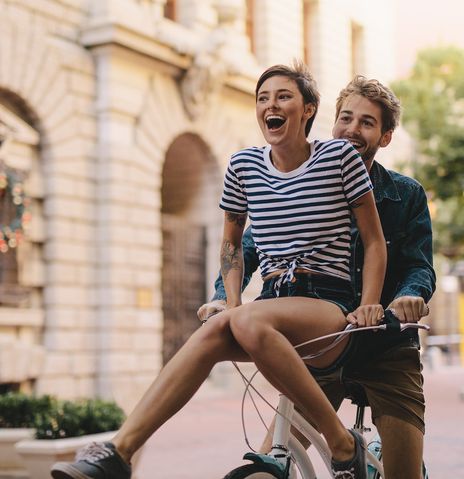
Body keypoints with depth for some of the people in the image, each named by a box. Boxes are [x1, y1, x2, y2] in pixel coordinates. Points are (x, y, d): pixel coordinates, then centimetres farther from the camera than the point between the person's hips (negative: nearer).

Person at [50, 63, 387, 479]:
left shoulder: (340, 156, 0)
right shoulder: (244, 165, 9)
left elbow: (374, 241, 5)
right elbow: (232, 242, 21)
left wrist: (368, 307, -6)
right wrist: (232, 303, 7)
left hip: (330, 304, -4)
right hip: (272, 305, 4)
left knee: (248, 321, -35)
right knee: (214, 330, -30)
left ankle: (344, 443, -23)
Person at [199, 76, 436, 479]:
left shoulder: (407, 196, 2)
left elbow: (420, 265, -6)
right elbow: (248, 249, -4)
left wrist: (412, 294, -30)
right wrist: (223, 296, -23)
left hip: (387, 352, 0)